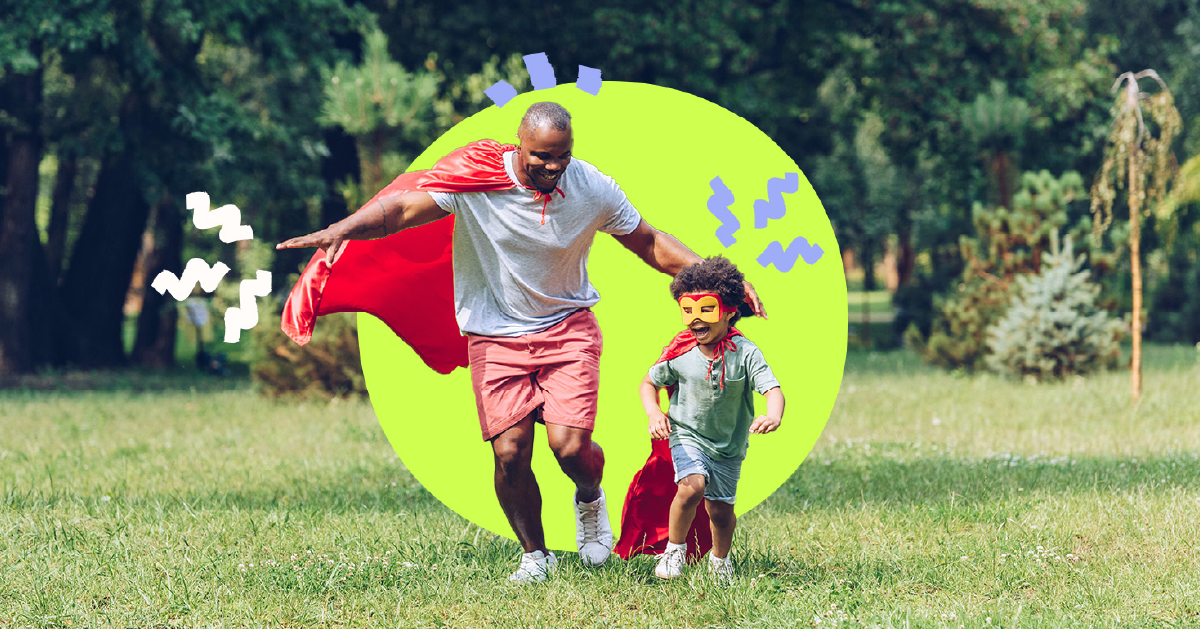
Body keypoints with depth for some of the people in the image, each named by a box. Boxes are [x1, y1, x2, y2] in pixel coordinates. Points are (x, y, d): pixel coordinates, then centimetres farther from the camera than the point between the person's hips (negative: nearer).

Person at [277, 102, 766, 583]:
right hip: (495, 335, 0)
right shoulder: (476, 176, -16)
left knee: (570, 446, -15)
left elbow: (647, 243, 5)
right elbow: (403, 208, -20)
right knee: (510, 454, -8)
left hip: (567, 326, 0)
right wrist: (343, 229, -37)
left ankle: (590, 498, 22)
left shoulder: (593, 189, -9)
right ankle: (536, 555, 15)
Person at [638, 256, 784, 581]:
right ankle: (673, 549, -3)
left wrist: (774, 416, -48)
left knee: (721, 509, 10)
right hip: (688, 436, -1)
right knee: (692, 486, -27)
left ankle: (720, 559, 41)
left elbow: (772, 388, -26)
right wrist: (653, 413, -16)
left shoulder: (745, 353, -17)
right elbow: (649, 383, 4)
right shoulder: (680, 353, -12)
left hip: (729, 444, 1)